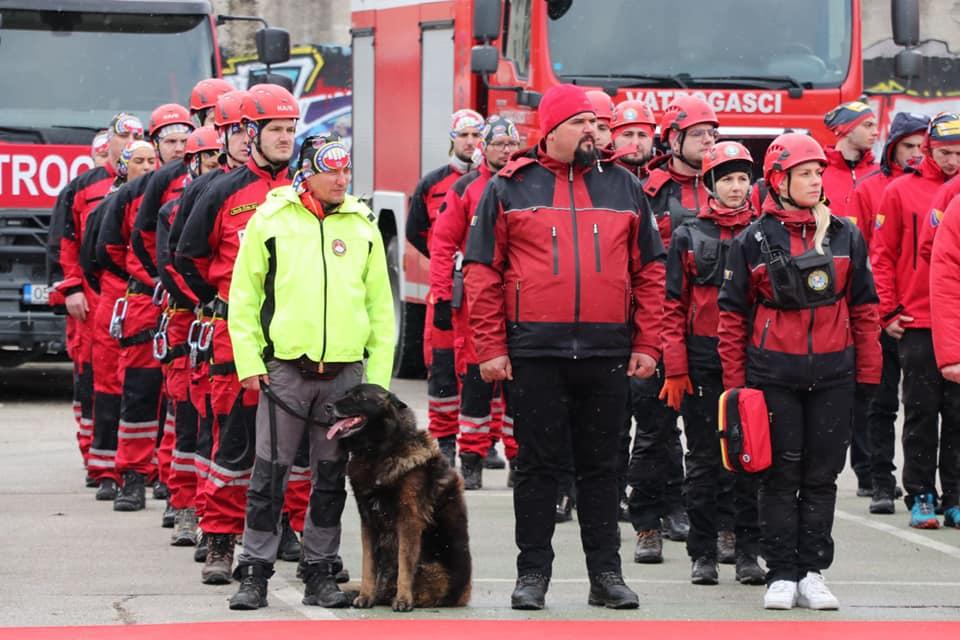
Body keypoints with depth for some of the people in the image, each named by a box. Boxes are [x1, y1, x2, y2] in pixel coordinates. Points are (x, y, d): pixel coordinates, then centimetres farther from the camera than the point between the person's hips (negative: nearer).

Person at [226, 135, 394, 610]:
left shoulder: (363, 225, 8)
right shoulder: (270, 220, 0)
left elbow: (381, 306, 11)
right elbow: (243, 295, 3)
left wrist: (379, 375, 5)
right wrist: (248, 361, -5)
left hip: (346, 374, 3)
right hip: (284, 370, -3)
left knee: (331, 478, 8)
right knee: (269, 476, -1)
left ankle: (321, 575, 16)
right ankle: (254, 575, 5)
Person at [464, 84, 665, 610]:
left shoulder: (623, 187, 10)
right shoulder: (509, 189, 2)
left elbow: (649, 271, 11)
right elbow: (482, 272, 1)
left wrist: (646, 344, 4)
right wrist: (490, 348, -5)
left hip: (606, 353, 2)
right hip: (533, 354, -2)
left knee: (600, 464, 8)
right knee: (537, 464, 3)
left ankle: (606, 572, 13)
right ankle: (533, 572, 10)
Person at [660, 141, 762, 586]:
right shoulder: (689, 236, 5)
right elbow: (674, 305, 3)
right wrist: (675, 367, -5)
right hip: (702, 361, -1)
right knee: (703, 457, 3)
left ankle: (748, 552, 8)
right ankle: (702, 554, 9)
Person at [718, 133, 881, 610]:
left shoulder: (846, 236, 6)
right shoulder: (753, 241, -1)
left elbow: (864, 308, 11)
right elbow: (733, 315, 3)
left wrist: (868, 372, 6)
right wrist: (734, 383, -1)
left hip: (833, 374, 2)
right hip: (773, 375, -2)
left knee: (821, 476, 5)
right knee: (780, 476, 1)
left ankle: (812, 572, 11)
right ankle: (781, 575, 6)